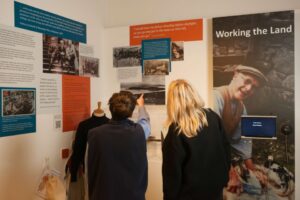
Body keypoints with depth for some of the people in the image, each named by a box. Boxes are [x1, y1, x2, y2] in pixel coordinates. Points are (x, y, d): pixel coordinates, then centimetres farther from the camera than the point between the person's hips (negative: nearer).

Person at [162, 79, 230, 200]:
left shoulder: (176, 131, -21)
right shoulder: (213, 117, -7)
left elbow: (172, 170, -17)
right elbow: (226, 149, 3)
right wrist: (223, 178, 14)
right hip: (215, 188, 5)